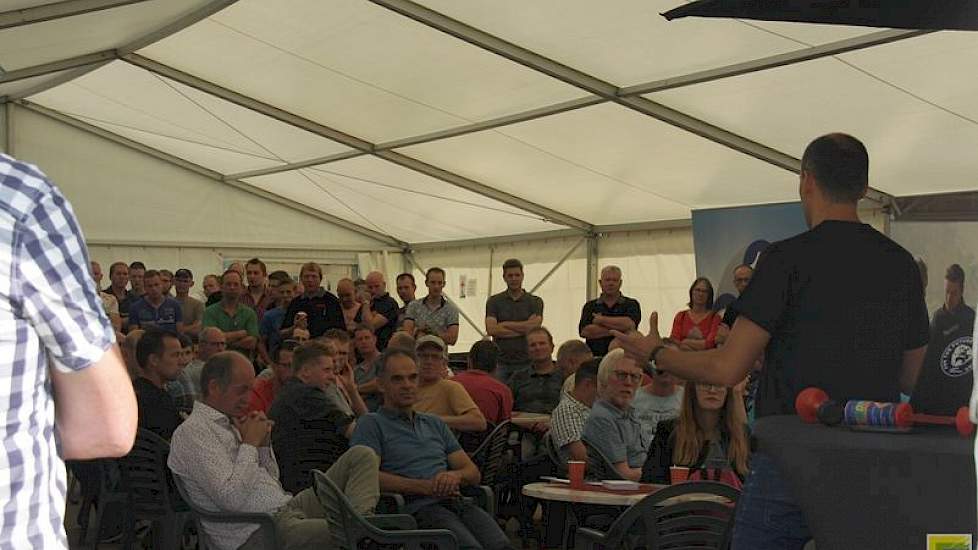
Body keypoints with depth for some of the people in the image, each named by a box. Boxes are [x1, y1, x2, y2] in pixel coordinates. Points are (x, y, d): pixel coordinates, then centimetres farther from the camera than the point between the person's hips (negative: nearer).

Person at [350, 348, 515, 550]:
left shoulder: (436, 424, 29)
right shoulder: (371, 424, 11)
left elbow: (473, 473, 24)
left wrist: (456, 475, -2)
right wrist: (425, 487, -11)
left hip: (457, 502, 5)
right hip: (418, 507, -5)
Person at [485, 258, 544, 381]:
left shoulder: (535, 301, 7)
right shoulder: (494, 301, 7)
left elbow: (534, 326, -9)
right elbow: (491, 329, -7)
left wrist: (505, 324, -3)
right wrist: (522, 329, -9)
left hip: (526, 362, 0)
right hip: (501, 363, 0)